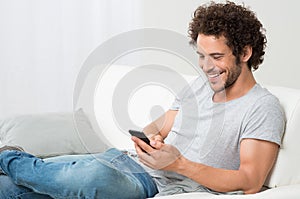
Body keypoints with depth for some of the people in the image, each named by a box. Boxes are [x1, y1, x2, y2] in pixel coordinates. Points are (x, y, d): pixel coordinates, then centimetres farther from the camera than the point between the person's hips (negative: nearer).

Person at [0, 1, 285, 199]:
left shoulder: (263, 108, -5)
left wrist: (180, 164, -24)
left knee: (94, 175, -36)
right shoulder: (199, 86, 18)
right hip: (131, 163, 7)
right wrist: (151, 140, -7)